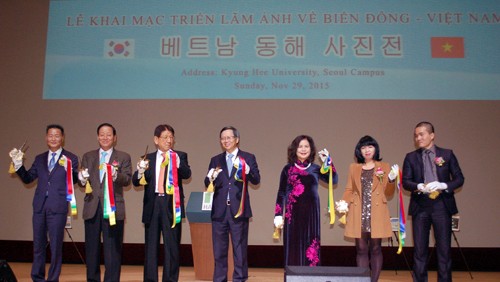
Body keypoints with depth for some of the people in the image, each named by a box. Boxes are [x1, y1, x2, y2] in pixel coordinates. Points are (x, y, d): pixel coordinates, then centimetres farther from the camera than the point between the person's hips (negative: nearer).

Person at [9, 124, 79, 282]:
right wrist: (18, 164, 0)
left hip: (58, 207, -4)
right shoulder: (39, 159, 14)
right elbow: (27, 179, 13)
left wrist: (68, 168, -24)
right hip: (39, 206, 5)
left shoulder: (71, 159, 0)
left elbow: (75, 181, -6)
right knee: (38, 244, 13)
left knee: (56, 245, 2)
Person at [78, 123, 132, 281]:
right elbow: (83, 181, 8)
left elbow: (127, 180, -7)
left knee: (113, 249, 0)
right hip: (92, 208, 3)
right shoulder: (88, 157, 14)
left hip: (113, 208, -3)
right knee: (91, 249, 11)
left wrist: (116, 175, -27)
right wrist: (82, 179, -15)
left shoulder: (123, 157, 5)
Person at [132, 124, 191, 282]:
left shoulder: (180, 156, 6)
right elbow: (136, 182, 5)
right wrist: (140, 171, -16)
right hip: (152, 204, 2)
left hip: (171, 204, -2)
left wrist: (178, 164, -33)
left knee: (172, 245, 1)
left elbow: (187, 174, -12)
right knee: (151, 245, 7)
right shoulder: (148, 159, 11)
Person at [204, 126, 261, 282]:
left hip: (238, 210, -3)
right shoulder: (215, 160, 13)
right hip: (219, 211, 3)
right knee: (219, 250, 9)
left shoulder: (248, 158, 4)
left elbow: (256, 180, -7)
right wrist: (211, 178, -14)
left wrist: (246, 169, -25)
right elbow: (207, 184, 8)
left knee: (240, 249, 4)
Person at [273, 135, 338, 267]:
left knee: (310, 246, 1)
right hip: (293, 214, -1)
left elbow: (333, 180, -5)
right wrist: (278, 215, 0)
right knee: (293, 247, 4)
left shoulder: (315, 169, 8)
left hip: (311, 214, 1)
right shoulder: (288, 169, 5)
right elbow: (281, 193, 5)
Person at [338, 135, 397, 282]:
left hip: (376, 214, -1)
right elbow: (349, 190, 11)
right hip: (359, 214, 1)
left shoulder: (384, 166, 8)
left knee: (375, 249, 2)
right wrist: (344, 202, -7)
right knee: (361, 249, 2)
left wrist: (391, 179, -12)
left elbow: (388, 192, 6)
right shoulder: (353, 167, 12)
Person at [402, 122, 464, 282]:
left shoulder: (447, 154, 4)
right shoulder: (411, 157, 6)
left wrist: (443, 185, -15)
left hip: (442, 205, 0)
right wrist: (420, 186, -19)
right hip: (420, 206, 1)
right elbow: (406, 182, 0)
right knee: (420, 248, 5)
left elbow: (459, 179, 3)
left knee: (444, 248, 5)